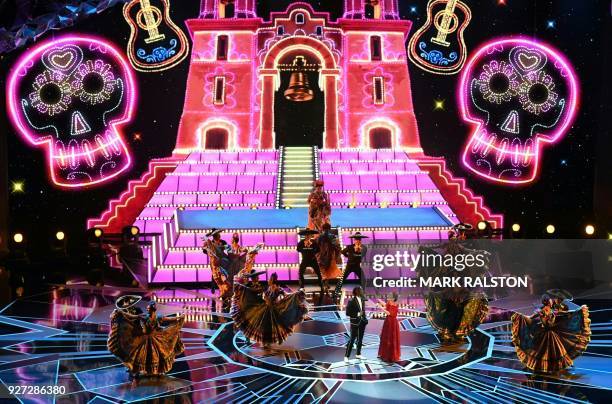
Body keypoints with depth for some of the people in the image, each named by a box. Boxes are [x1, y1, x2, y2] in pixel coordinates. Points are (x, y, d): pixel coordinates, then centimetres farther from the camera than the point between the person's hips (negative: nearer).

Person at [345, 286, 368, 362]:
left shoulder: (362, 300, 5)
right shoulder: (351, 301, -14)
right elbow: (347, 313, -13)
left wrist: (365, 319, 4)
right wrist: (357, 314, -18)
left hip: (362, 322, 7)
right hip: (355, 323, -7)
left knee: (360, 339, 15)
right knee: (352, 339, -6)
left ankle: (358, 354, 28)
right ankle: (346, 356, -1)